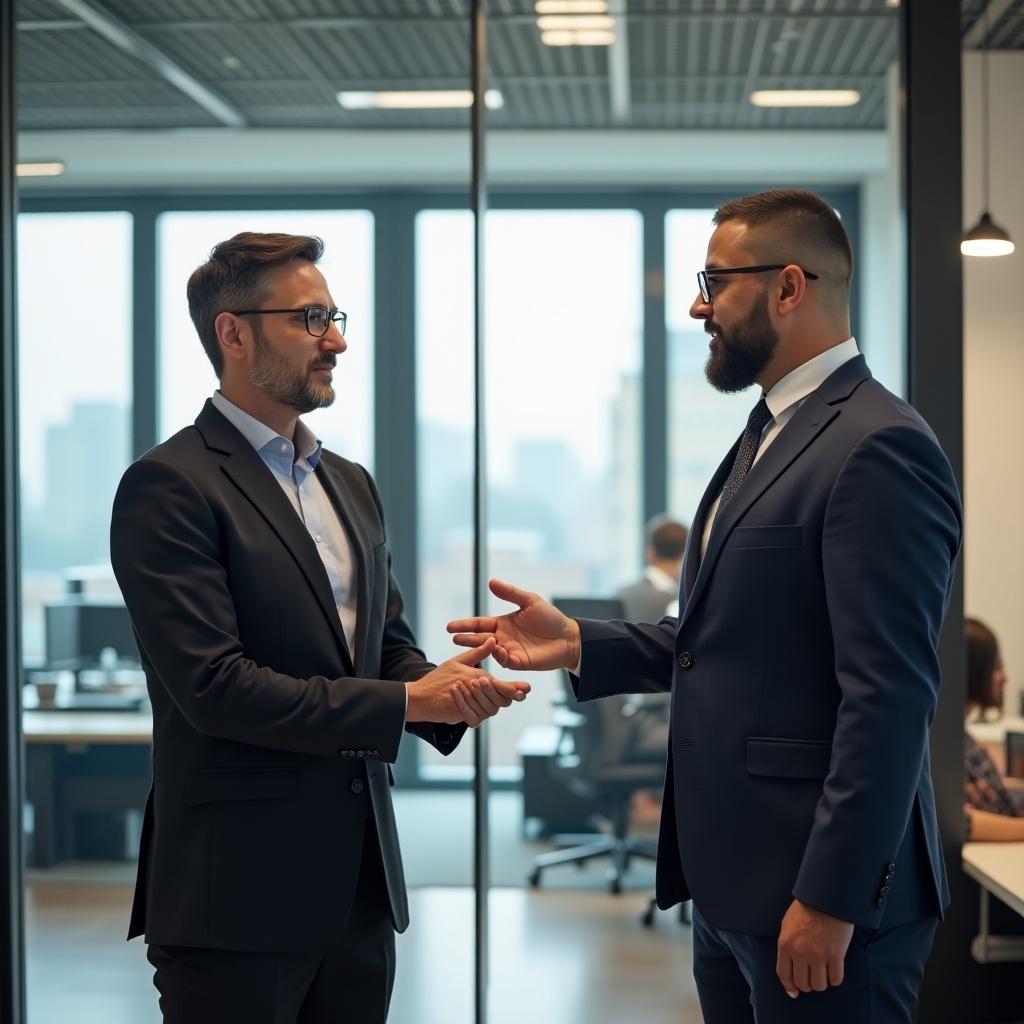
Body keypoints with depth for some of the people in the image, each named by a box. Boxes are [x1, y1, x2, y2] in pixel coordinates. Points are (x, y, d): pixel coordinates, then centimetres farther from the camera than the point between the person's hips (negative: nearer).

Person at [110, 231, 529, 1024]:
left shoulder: (352, 485, 15)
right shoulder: (170, 487, -10)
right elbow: (213, 684, -18)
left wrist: (449, 692, -5)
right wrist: (406, 700, -15)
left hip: (361, 882, 7)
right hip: (238, 891, -7)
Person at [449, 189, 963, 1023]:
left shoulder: (880, 448, -17)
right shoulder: (769, 435, 15)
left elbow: (889, 694, -21)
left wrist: (831, 899, -22)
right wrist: (580, 644, 6)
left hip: (821, 889, -9)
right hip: (734, 880, 9)